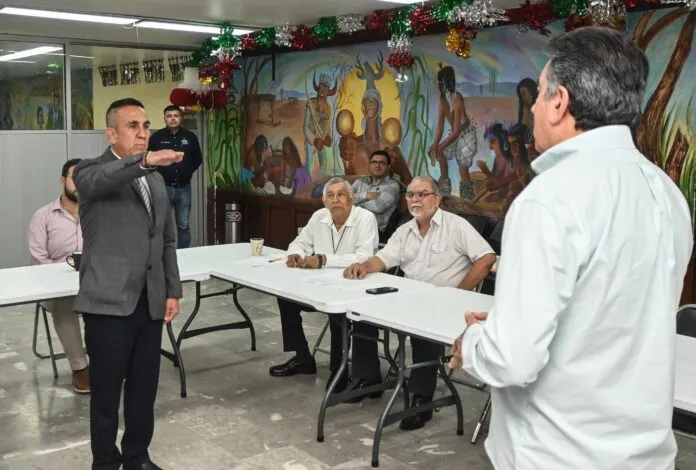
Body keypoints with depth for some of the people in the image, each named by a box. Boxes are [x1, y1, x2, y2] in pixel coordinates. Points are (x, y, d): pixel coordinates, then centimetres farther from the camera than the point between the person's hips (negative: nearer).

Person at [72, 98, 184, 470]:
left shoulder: (157, 180, 15)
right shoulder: (90, 172, -4)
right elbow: (101, 178, -31)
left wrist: (172, 290, 12)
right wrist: (145, 160, -48)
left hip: (150, 302, 6)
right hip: (109, 302, -5)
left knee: (144, 389, 14)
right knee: (106, 392, 6)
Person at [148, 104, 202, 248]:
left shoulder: (190, 137, 5)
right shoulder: (156, 137, -2)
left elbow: (198, 159, 17)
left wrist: (188, 172, 8)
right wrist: (158, 174, 3)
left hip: (184, 188, 2)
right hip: (163, 187, -2)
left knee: (183, 226, 9)